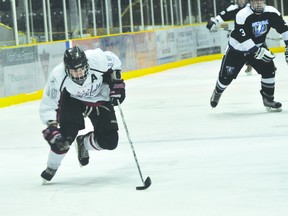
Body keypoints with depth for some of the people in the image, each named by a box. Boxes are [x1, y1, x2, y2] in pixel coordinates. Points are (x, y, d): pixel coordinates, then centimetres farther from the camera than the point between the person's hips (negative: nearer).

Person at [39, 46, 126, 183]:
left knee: (109, 141, -10)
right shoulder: (57, 76, -34)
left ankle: (83, 143, 21)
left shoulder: (98, 60, -34)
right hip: (72, 99, -1)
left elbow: (114, 61, -8)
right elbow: (47, 106, -24)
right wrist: (51, 127, -36)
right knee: (65, 135, -22)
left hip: (100, 99, 1)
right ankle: (51, 167, 3)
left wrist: (116, 82, -11)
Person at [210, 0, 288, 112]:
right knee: (226, 76, 2)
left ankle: (268, 99, 2)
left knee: (269, 69, -15)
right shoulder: (242, 15, -30)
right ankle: (217, 92, 36)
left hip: (257, 46, 3)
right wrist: (258, 52, -40)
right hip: (237, 49, -3)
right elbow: (242, 38, -35)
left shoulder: (271, 13, -16)